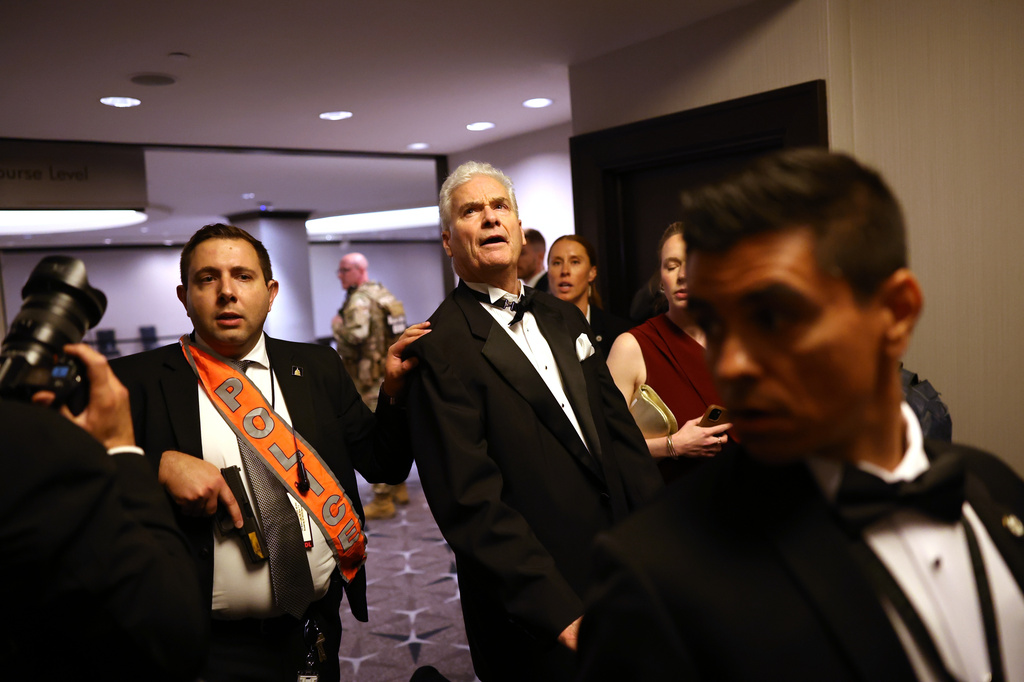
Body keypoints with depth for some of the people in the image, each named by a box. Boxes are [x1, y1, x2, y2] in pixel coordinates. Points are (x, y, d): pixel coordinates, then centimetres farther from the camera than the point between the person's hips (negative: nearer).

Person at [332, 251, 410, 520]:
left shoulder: (359, 300, -15)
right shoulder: (384, 294, 14)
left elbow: (356, 334, -31)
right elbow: (400, 331, 19)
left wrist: (337, 326, -12)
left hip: (370, 379, -10)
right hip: (392, 374, 10)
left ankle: (382, 501, 1)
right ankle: (398, 489, 29)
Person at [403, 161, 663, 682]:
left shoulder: (563, 317, 8)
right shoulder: (439, 349, -16)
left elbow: (619, 429, 8)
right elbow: (471, 504, -20)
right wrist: (561, 615, -22)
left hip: (626, 574, 7)